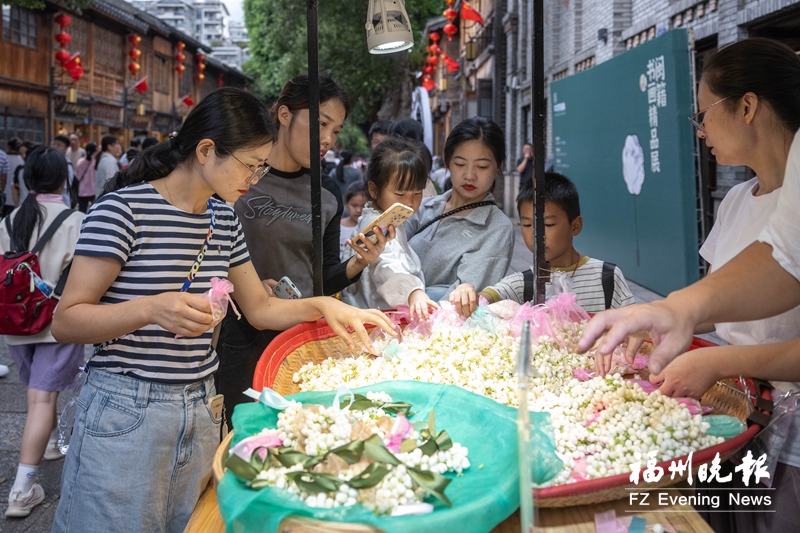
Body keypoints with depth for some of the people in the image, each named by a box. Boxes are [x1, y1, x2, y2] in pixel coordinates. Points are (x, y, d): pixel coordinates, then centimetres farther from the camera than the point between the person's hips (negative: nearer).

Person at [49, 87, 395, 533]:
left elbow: (260, 308, 17)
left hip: (202, 412, 6)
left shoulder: (225, 220, 9)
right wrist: (150, 309, -29)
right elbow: (66, 322, -13)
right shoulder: (124, 209, -12)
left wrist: (322, 306, 0)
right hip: (125, 413, -6)